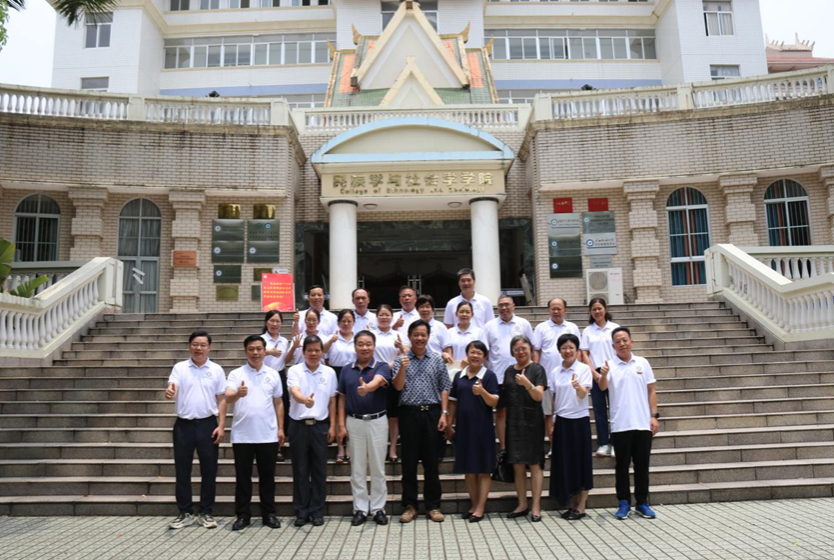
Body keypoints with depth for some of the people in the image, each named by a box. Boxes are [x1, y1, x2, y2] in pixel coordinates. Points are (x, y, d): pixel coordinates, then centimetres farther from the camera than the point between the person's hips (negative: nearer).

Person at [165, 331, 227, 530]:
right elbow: (172, 393, -12)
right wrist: (169, 393, -37)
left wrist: (221, 426, -4)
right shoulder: (179, 368, 1)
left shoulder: (216, 370, 2)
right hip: (184, 425, 0)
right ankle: (185, 513, 19)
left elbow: (221, 400, 4)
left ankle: (206, 513, 17)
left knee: (208, 470, 5)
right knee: (182, 470, 6)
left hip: (207, 424, 0)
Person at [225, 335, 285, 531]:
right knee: (243, 477, 6)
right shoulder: (236, 374, -1)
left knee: (267, 476, 9)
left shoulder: (273, 374, 7)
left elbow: (278, 403, 12)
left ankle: (269, 514, 19)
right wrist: (238, 394, -39)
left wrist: (281, 428, 6)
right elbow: (228, 398, -16)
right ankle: (243, 515, 17)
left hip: (268, 435, 2)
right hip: (242, 435, -1)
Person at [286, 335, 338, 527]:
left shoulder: (329, 373, 5)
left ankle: (317, 511, 17)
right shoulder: (295, 371, -3)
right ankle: (301, 512, 17)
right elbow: (294, 392, -22)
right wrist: (305, 400, -44)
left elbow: (332, 401, 10)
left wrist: (332, 426, 5)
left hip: (320, 426, 2)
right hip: (299, 425, -1)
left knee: (319, 470, 6)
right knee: (300, 470, 6)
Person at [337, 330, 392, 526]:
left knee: (378, 468, 6)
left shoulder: (382, 367, -5)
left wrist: (366, 388, -51)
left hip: (377, 421, -2)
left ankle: (378, 508, 17)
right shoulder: (346, 370, 5)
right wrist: (341, 424, 0)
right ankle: (360, 509, 17)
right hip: (354, 422, 2)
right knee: (357, 469, 8)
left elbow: (377, 382, -29)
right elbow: (342, 398, 8)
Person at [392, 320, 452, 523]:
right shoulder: (401, 359, 4)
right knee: (409, 461, 5)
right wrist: (403, 368, -20)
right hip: (409, 413, 0)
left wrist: (444, 413, -3)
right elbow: (398, 386, -4)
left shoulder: (437, 360, 6)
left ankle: (433, 505, 15)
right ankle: (410, 505, 15)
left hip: (432, 413, 1)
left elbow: (444, 387, 5)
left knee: (432, 462, 5)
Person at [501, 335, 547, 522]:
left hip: (532, 421, -5)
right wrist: (504, 421, 12)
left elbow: (539, 396, -12)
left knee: (535, 464, -2)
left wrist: (527, 384, -30)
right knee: (517, 465, 6)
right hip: (514, 422, 5)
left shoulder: (537, 369, -3)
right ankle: (522, 505, 16)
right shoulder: (509, 371, 12)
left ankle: (536, 507, 3)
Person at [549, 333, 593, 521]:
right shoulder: (556, 372, 6)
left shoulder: (584, 369, -6)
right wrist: (551, 424, 5)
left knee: (581, 461, 2)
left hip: (579, 421, -4)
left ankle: (581, 506, 13)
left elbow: (583, 395, -18)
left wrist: (578, 387, -40)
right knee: (565, 463, 7)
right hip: (562, 421, 4)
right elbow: (553, 399, 9)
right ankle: (573, 504, 20)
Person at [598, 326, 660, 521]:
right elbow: (602, 387, -19)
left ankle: (642, 502, 20)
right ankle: (624, 503, 15)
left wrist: (654, 415, 1)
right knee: (622, 465, 6)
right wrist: (603, 375, -41)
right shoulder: (610, 365, -2)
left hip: (643, 424, 2)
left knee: (642, 465, 9)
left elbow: (651, 391, 8)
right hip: (620, 425, -2)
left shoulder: (642, 363, 5)